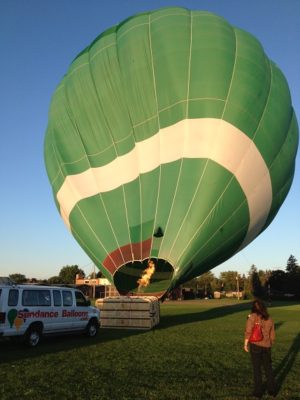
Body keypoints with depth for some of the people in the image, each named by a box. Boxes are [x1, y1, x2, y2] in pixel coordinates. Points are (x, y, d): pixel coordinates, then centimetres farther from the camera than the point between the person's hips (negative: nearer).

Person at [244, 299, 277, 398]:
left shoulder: (252, 317, -12)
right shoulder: (269, 318, 2)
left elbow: (248, 332, -15)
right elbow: (272, 335, 8)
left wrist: (245, 344, -2)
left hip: (255, 345, -4)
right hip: (266, 346, 4)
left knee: (257, 369, 7)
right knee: (268, 368, 18)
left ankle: (258, 391, 16)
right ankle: (272, 390, 27)